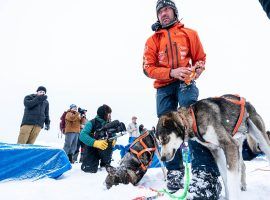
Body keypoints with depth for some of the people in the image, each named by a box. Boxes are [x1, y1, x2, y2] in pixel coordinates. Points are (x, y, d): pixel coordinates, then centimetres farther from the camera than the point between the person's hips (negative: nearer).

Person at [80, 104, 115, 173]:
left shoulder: (109, 124, -1)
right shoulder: (92, 123, -18)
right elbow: (82, 135, -30)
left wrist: (114, 140, -25)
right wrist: (95, 143, -45)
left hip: (104, 148, 5)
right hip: (92, 148, -5)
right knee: (91, 169, -17)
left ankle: (105, 164, 28)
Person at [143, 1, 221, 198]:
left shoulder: (190, 33, 13)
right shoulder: (152, 40, 12)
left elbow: (201, 58, 16)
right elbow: (148, 68, 2)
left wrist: (197, 69, -10)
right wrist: (171, 72, -14)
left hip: (185, 83, -2)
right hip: (164, 86, 3)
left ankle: (206, 174, -29)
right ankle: (175, 172, 9)